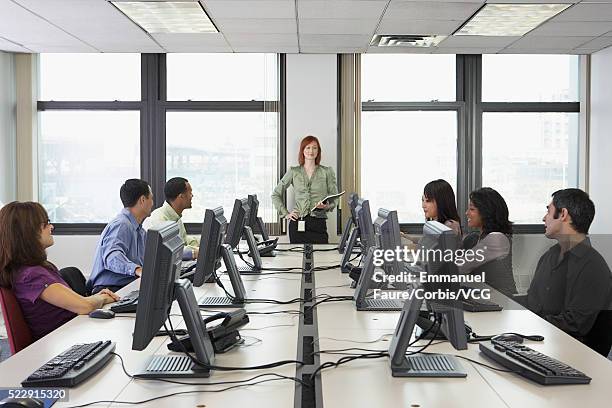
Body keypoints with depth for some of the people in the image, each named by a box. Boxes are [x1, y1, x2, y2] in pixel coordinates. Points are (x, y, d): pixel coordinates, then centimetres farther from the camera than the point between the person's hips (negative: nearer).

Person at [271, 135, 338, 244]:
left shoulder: (327, 172, 8)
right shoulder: (293, 172, 9)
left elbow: (334, 199, 9)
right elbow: (276, 194, 13)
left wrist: (327, 206, -12)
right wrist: (285, 214, 3)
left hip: (319, 223, -1)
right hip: (297, 223, 1)